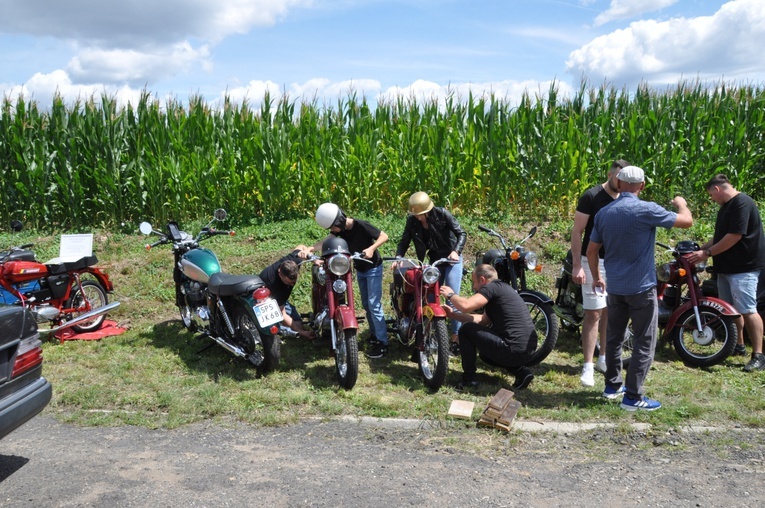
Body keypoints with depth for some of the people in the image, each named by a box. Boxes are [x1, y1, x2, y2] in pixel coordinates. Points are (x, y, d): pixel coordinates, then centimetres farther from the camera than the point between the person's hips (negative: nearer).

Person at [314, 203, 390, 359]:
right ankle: (374, 335, 25)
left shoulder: (361, 225, -26)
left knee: (374, 305, -10)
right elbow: (326, 240, -19)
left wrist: (372, 248, -38)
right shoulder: (340, 228, -7)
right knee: (366, 305, 13)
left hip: (373, 268, -7)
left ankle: (382, 342, -7)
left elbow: (384, 236, -22)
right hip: (360, 269, 7)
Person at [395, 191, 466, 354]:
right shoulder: (412, 220, -7)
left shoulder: (442, 214, -18)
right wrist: (398, 257, -23)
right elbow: (405, 240, -5)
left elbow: (461, 233, -16)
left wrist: (456, 251, -31)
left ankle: (456, 338, -6)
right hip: (434, 261, 5)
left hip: (451, 259, -5)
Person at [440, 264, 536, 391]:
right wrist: (453, 314, 18)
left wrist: (451, 294, 0)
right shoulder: (503, 288, 21)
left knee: (466, 330, 0)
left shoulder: (492, 287, -9)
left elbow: (465, 306, -20)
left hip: (513, 350, -10)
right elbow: (483, 320, 20)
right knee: (485, 353, 35)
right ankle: (521, 371, 14)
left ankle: (469, 379, 4)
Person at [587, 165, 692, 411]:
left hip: (615, 287, 6)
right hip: (641, 288, -6)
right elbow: (687, 221, -6)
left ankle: (612, 385, 27)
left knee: (614, 337, 16)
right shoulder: (646, 210, -15)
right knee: (644, 343, 2)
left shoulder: (604, 213, 2)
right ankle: (633, 396, 4)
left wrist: (596, 277, 22)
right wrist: (681, 204, 15)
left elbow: (591, 251, 8)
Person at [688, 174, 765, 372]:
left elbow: (734, 236, -22)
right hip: (727, 267, 10)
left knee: (747, 310, -10)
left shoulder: (742, 203, -16)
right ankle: (738, 345, 28)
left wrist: (707, 253, -16)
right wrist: (699, 248, 12)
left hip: (743, 267, -10)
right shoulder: (726, 207, 16)